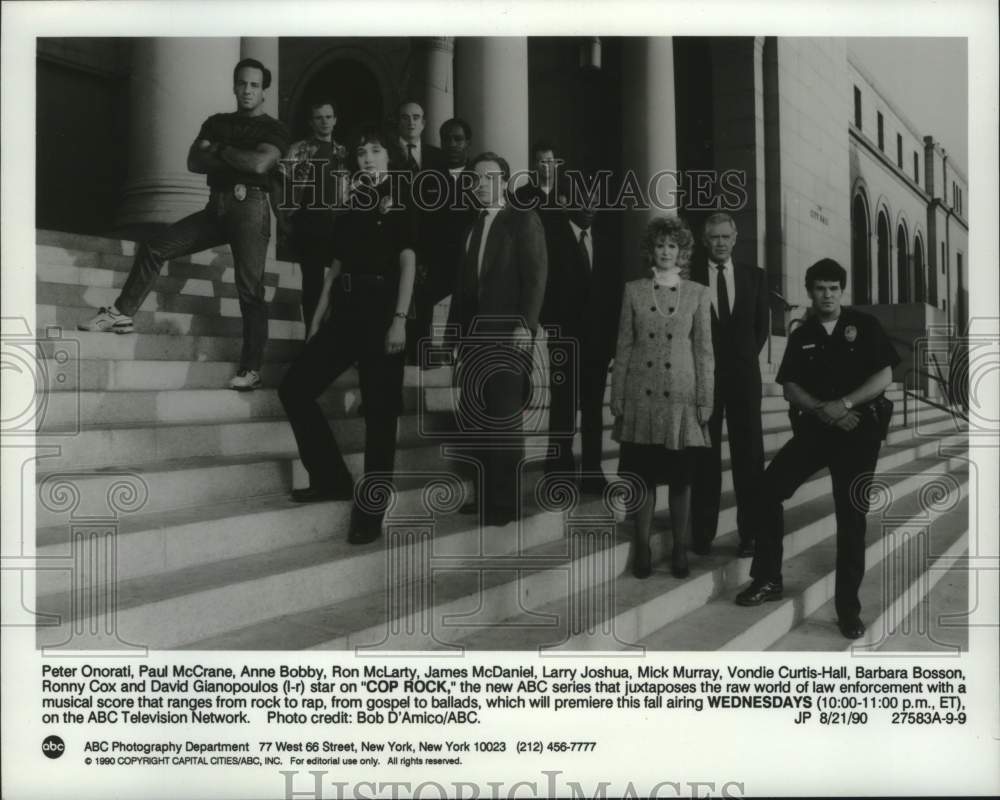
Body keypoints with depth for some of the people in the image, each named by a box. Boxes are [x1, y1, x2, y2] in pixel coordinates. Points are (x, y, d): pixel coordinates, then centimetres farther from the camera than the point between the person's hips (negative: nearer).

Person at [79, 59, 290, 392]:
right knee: (154, 248, -4)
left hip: (249, 206, -5)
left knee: (250, 289, -11)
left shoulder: (273, 130, 4)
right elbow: (194, 161, 6)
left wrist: (219, 151, -2)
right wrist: (237, 160, -7)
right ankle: (122, 313, 6)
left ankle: (251, 369, -12)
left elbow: (259, 164, -16)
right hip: (216, 206, 6)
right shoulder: (217, 122, 19)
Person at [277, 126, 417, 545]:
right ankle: (333, 479, 9)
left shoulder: (400, 203, 2)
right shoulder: (351, 205, 18)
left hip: (380, 310, -7)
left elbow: (408, 264, -7)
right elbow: (336, 267, 17)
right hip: (345, 310, 7)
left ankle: (370, 511, 1)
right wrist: (318, 318, 11)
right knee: (294, 388, 0)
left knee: (379, 411, -4)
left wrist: (400, 319, -18)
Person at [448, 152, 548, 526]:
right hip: (474, 333, 6)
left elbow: (535, 274, -7)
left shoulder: (523, 220, 2)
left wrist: (525, 324, -17)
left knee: (504, 418, -5)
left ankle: (507, 501, 2)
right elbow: (463, 281, 16)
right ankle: (487, 494, 14)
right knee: (477, 418, 6)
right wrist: (455, 328, 9)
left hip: (508, 331, -6)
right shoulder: (470, 225, 19)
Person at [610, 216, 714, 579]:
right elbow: (623, 346, 6)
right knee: (643, 474, 4)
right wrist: (617, 397, 1)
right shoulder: (633, 290, 6)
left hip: (681, 396, 0)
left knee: (680, 476, 5)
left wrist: (705, 401, -1)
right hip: (641, 395, 0)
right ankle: (642, 548, 14)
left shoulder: (698, 293, 5)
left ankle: (679, 549, 16)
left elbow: (704, 351, 4)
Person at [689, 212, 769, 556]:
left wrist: (746, 357, 7)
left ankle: (750, 534, 9)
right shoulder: (689, 276, 1)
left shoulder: (754, 276, 9)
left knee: (749, 455, 2)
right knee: (704, 456, 3)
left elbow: (761, 325, 14)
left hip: (744, 373, 2)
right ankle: (702, 534, 8)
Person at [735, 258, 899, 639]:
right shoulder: (801, 336, 10)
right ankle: (768, 579, 6)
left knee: (851, 517, -2)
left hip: (858, 431, -3)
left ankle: (848, 607, 8)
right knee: (769, 489, -9)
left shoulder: (864, 325, 3)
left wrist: (843, 404, -16)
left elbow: (884, 376, -5)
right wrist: (823, 410, -13)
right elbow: (789, 388, 4)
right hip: (813, 428, 3)